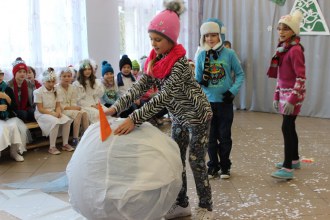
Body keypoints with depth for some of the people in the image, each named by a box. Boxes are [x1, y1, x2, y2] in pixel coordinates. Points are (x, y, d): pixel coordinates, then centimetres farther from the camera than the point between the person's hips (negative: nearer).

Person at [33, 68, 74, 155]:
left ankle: (65, 144, -8)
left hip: (53, 113, 6)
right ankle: (52, 147, -25)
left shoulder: (55, 91, 9)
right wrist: (53, 113, -22)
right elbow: (40, 109, -13)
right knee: (55, 121, -34)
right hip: (42, 114, -6)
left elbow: (58, 106, 7)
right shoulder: (38, 92, -9)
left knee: (67, 120, -19)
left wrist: (58, 112, -16)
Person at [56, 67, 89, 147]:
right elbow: (59, 106, -15)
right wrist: (71, 107, -18)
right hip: (61, 110, -6)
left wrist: (75, 107, -12)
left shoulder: (72, 88, 10)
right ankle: (75, 139, -28)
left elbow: (73, 102, 10)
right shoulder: (57, 88, -10)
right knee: (78, 113, -29)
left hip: (71, 108, 6)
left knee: (84, 113, -20)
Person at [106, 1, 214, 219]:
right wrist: (115, 108, -25)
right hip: (179, 116, 8)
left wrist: (134, 119, -42)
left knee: (196, 161, 0)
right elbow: (139, 87, -12)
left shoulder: (180, 63, -28)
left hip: (197, 114, -7)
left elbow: (163, 97, -35)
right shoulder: (155, 59, -5)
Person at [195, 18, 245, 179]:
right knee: (211, 136, 11)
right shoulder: (201, 56, -3)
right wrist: (200, 81, -21)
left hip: (225, 102, -1)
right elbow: (198, 79, 2)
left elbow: (240, 74, 0)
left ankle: (225, 166, 26)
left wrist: (233, 91, -11)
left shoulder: (229, 54, -7)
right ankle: (213, 165, 28)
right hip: (208, 102, 1)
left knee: (224, 136, 9)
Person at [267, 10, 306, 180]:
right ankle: (294, 160, 30)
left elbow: (301, 77, -20)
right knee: (289, 127, 16)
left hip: (292, 94, -9)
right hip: (284, 93, 9)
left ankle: (287, 168, -7)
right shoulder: (283, 49, 12)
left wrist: (292, 100, -24)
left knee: (286, 128, -10)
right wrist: (276, 96, 15)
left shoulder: (295, 49, -16)